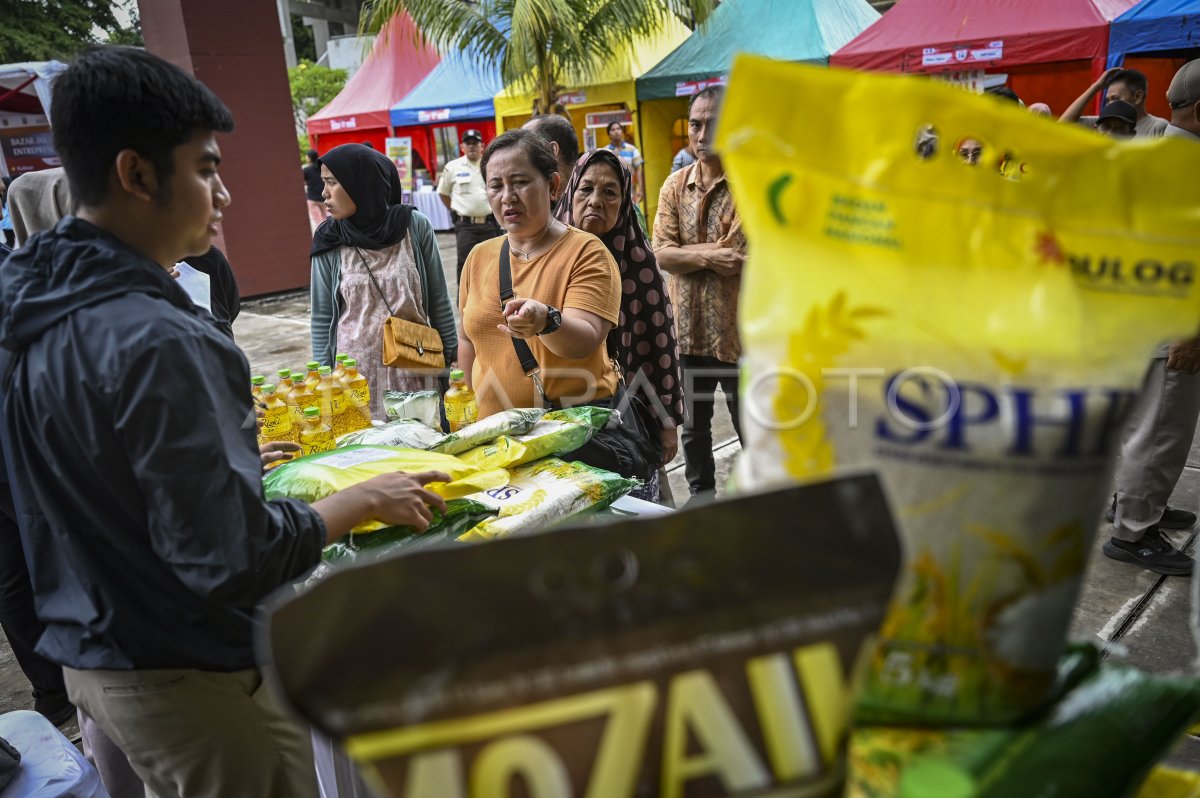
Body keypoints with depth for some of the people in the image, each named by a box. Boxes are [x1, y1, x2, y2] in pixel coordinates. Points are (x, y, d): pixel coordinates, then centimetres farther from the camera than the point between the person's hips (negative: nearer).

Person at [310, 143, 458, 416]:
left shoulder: (415, 226, -3)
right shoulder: (329, 242, -1)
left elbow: (439, 301, 3)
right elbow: (322, 317, 4)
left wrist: (452, 358, 4)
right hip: (356, 372, 1)